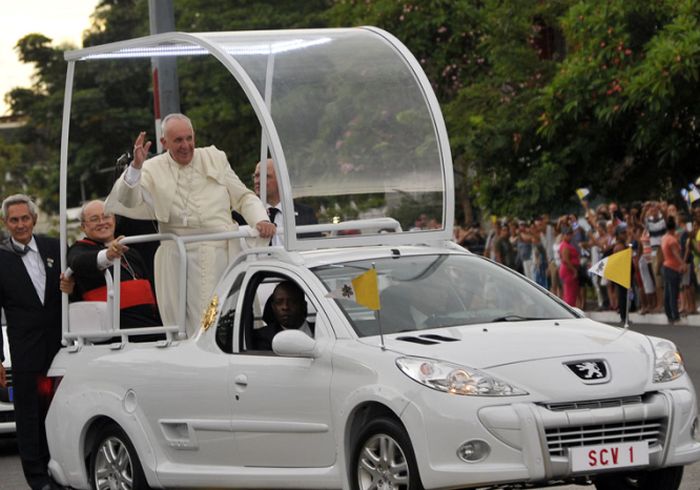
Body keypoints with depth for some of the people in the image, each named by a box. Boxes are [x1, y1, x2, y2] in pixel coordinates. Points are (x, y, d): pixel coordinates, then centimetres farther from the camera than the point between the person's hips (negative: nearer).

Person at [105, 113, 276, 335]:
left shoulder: (215, 159, 14)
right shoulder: (153, 169, 7)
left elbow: (243, 197, 17)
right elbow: (131, 203, -5)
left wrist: (261, 220, -1)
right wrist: (136, 166, -17)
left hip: (222, 250, 2)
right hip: (180, 256, -2)